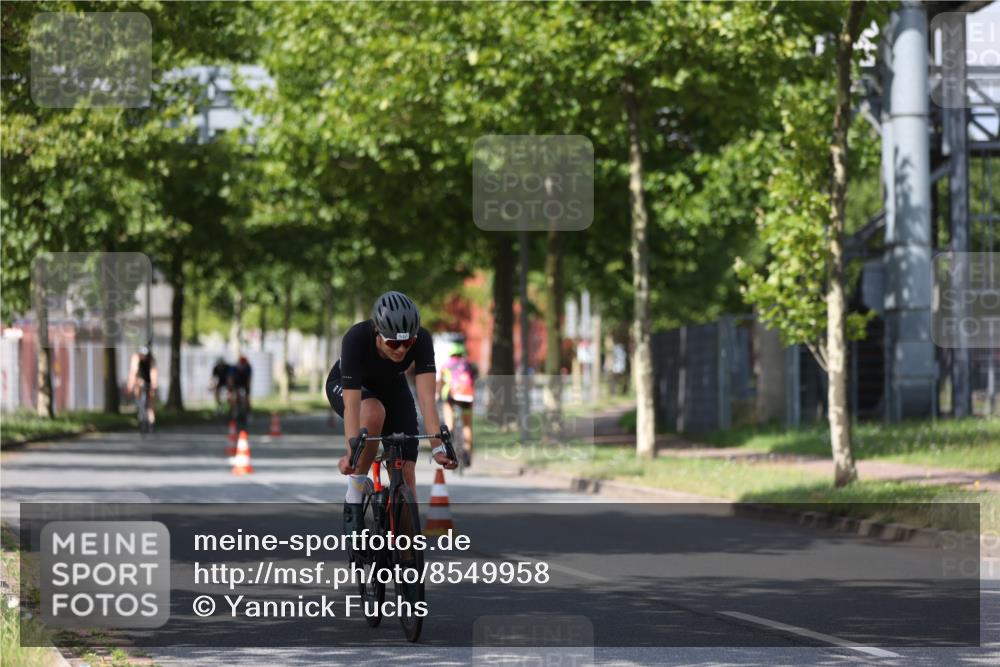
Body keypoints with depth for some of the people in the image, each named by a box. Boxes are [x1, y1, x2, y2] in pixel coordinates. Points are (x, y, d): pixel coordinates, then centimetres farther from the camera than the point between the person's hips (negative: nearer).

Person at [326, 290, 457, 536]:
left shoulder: (421, 340, -32)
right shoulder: (356, 339, -39)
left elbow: (426, 396, -39)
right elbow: (352, 405, -43)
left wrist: (438, 446, -50)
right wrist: (352, 453, -54)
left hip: (392, 387, 3)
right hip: (346, 385, -3)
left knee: (405, 474, -11)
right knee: (374, 413, -38)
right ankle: (354, 496, -22)